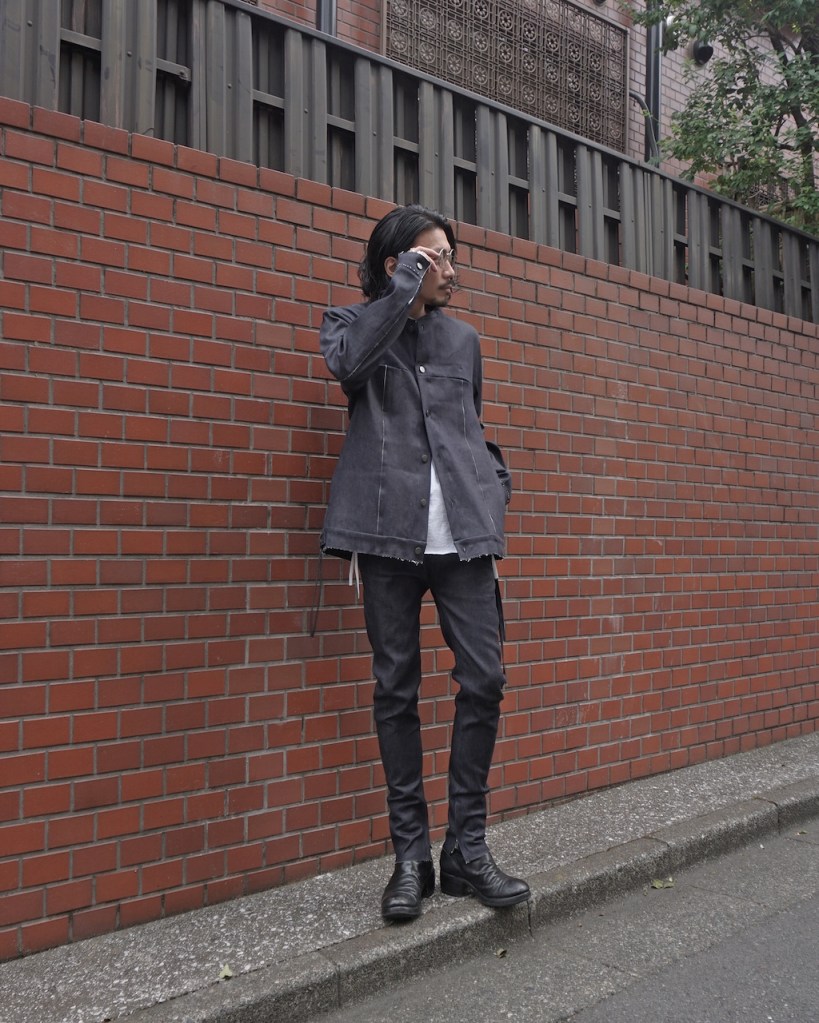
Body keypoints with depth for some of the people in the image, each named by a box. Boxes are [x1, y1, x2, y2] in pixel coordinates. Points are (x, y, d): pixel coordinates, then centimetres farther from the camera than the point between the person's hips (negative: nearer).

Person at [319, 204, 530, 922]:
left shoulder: (463, 340, 20)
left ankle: (467, 850, 12)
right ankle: (412, 856, 13)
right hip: (389, 533, -3)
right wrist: (407, 283, -9)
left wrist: (496, 484, 13)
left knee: (485, 680, -3)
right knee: (396, 690, 1)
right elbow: (348, 360, -16)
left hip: (462, 536, 3)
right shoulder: (353, 323, 9)